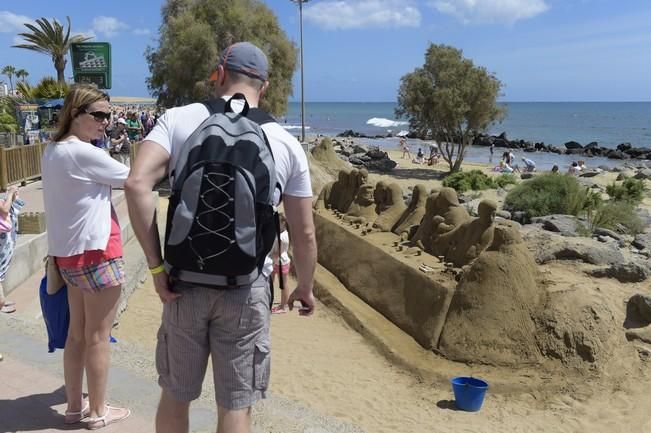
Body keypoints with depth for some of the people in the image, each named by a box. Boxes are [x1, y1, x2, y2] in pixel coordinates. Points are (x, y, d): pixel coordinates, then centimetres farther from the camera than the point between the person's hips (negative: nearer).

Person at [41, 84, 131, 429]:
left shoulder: (52, 151, 10)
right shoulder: (84, 153, -18)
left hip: (68, 252, 9)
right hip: (96, 253, -9)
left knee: (77, 333, 16)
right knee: (98, 337, 4)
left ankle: (74, 406, 28)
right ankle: (97, 412, 16)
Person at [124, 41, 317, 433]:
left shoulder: (179, 119, -1)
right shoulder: (286, 144, 1)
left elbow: (137, 184, -15)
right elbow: (304, 233, 2)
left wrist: (156, 266, -9)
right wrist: (305, 288, 17)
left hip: (186, 282, 1)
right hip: (247, 288, 0)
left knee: (175, 396, 20)